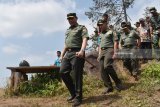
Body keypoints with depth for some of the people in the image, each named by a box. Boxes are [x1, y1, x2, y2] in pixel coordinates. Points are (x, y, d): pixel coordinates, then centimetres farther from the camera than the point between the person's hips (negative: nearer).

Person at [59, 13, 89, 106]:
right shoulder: (68, 30, 28)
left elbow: (85, 40, -11)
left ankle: (78, 97, 1)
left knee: (76, 75, -8)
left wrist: (82, 50, -28)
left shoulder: (82, 28, 6)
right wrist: (62, 55, 21)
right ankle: (73, 93, 13)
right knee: (63, 72, -1)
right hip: (68, 53, 7)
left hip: (77, 53, -7)